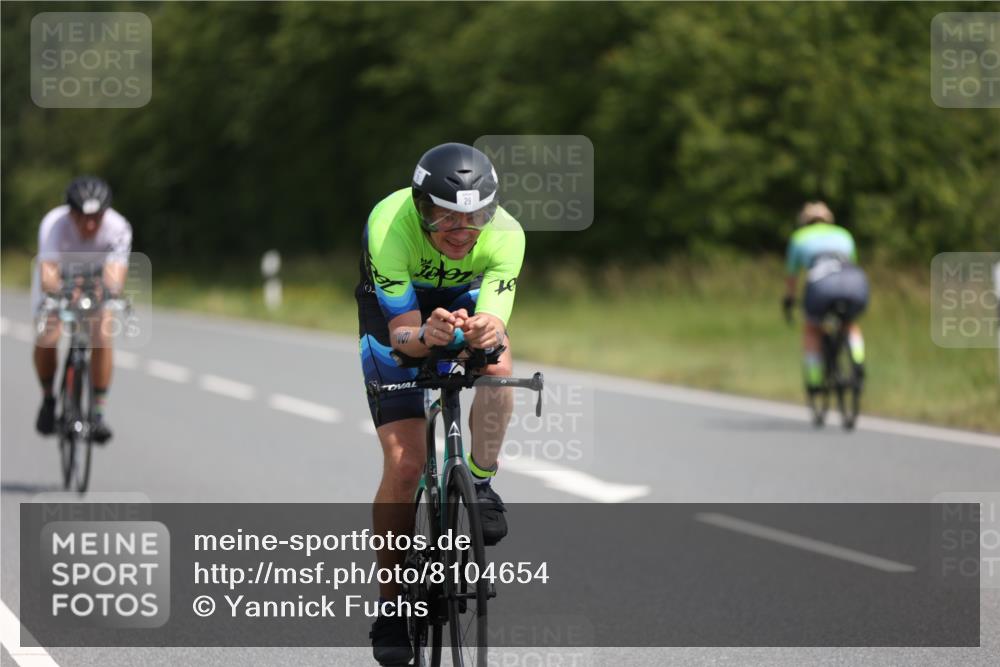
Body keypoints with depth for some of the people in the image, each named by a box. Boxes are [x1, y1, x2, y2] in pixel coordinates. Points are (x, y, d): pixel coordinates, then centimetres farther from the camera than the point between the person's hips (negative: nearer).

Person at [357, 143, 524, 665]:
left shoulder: (505, 235, -32)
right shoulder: (389, 225, -36)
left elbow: (494, 322, -37)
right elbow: (401, 333, -35)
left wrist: (487, 332, -60)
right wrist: (426, 336, -57)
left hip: (463, 299, 2)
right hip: (395, 309, -2)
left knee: (497, 362, -35)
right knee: (403, 464, -12)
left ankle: (481, 482, -11)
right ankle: (390, 603, 1)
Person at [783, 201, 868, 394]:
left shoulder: (800, 238, 30)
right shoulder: (844, 235, 37)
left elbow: (791, 275, 41)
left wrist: (788, 301, 58)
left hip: (822, 284, -2)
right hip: (856, 282, 2)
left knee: (811, 328, 27)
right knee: (851, 324, 33)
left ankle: (813, 380, 17)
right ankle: (858, 362, 7)